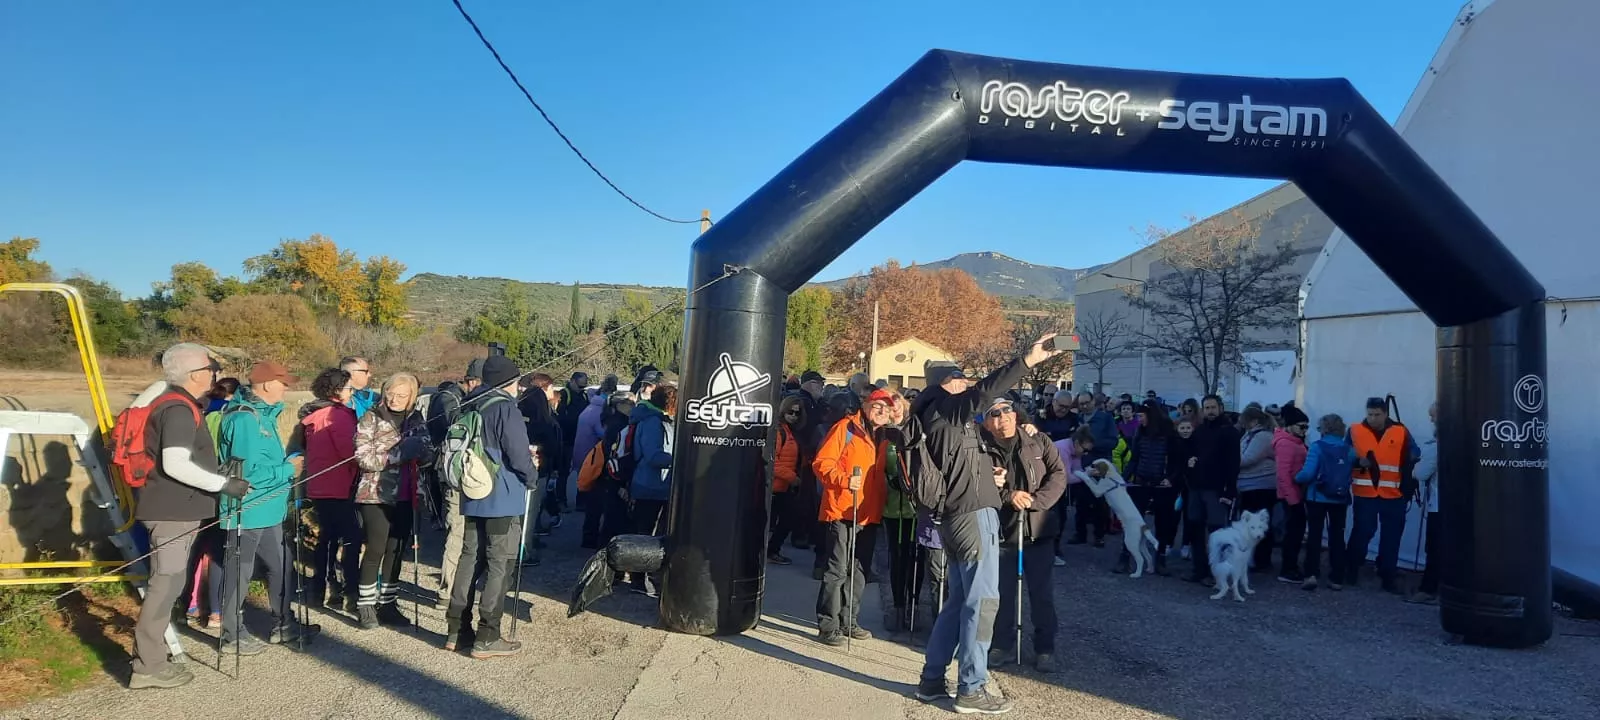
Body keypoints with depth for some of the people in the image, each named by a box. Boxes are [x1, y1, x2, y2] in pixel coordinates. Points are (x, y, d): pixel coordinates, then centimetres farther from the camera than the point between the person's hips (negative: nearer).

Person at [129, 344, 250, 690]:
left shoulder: (168, 399, 13)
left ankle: (151, 656, 24)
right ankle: (148, 667, 0)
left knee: (167, 583, 16)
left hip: (173, 508, 10)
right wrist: (224, 484, -22)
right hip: (173, 510, -10)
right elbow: (176, 465, -27)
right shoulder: (180, 409, -18)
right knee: (165, 584, -5)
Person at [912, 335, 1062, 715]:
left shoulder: (950, 418, 19)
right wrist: (1028, 360, -28)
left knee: (961, 600, 14)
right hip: (972, 515, -10)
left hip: (962, 515, 10)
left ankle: (932, 679, 19)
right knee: (981, 600, -6)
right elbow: (983, 393, -25)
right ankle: (971, 689, -1)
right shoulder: (943, 411, -9)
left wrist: (988, 472, 7)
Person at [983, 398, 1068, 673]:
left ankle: (1045, 648, 18)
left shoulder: (1040, 443, 2)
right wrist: (1009, 496, -20)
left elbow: (1058, 475, -6)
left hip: (1038, 530, 0)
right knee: (1004, 592, 11)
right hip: (1001, 531, 0)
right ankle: (1003, 644, 26)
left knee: (1042, 593, 5)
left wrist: (1035, 501, -19)